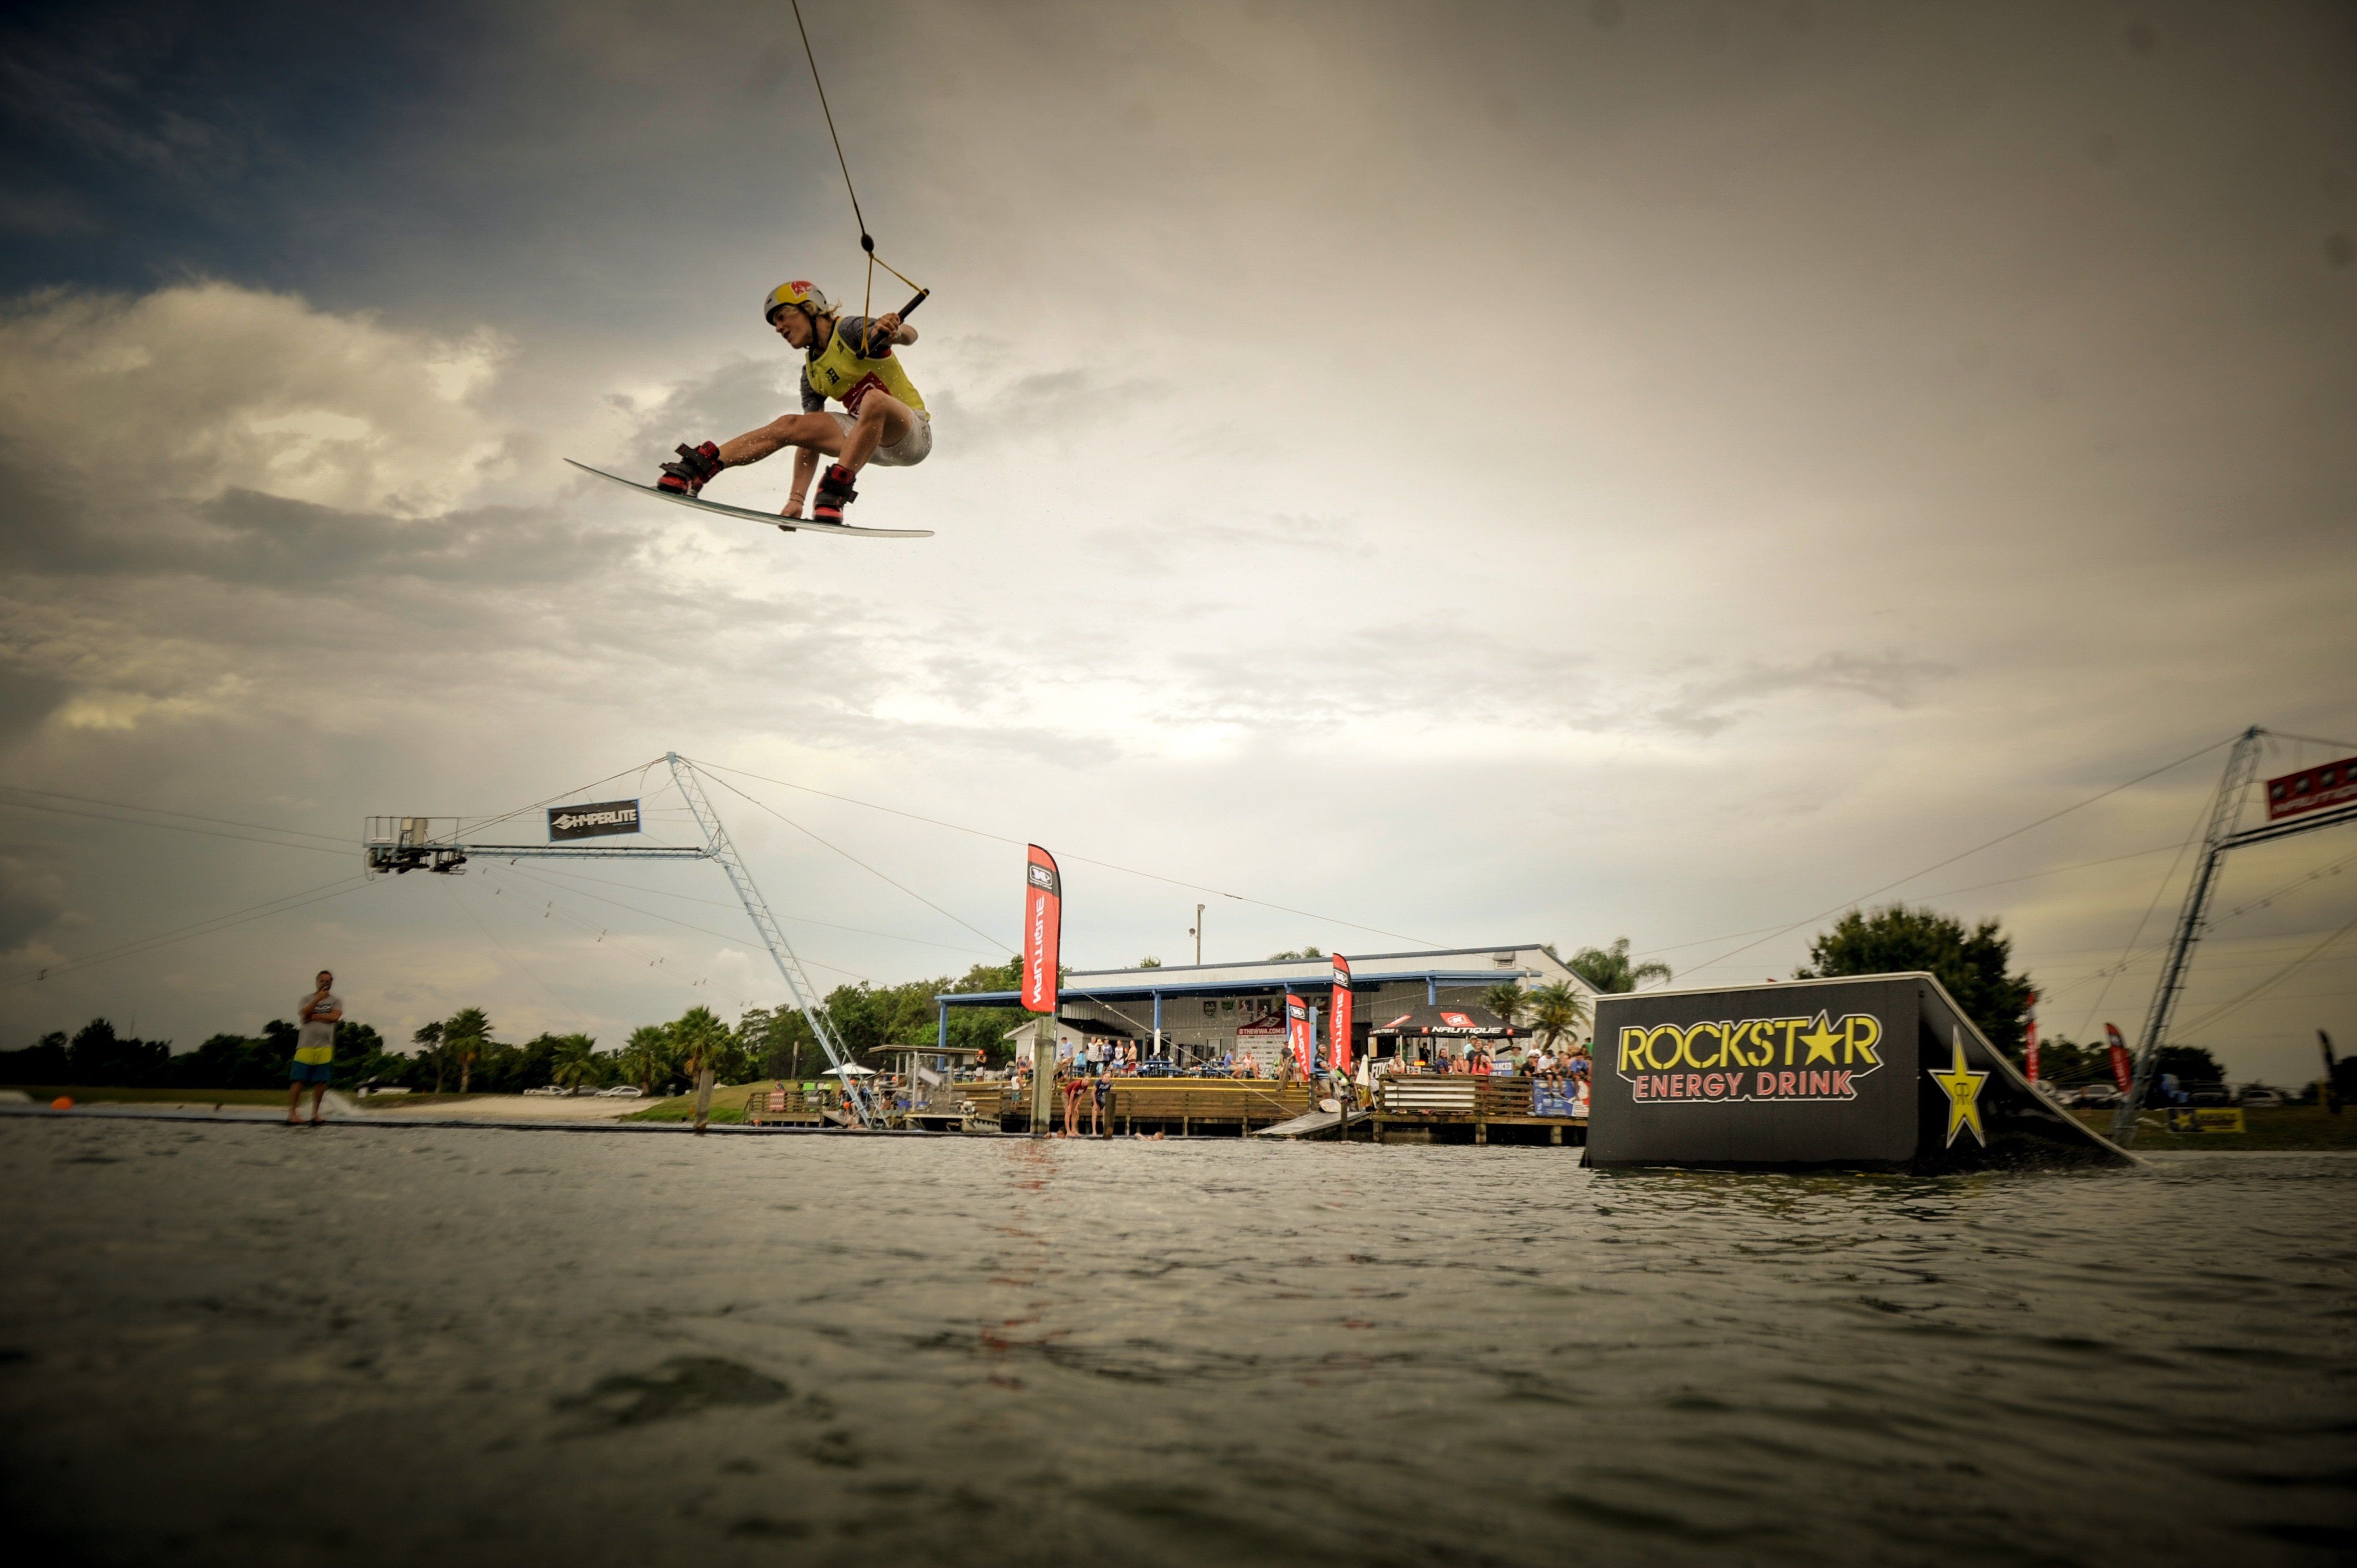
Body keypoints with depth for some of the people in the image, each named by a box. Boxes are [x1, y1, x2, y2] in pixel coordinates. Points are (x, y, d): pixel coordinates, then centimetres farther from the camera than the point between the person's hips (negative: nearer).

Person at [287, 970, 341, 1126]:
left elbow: (335, 1016, -6)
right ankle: (291, 1113, -9)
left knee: (321, 1082, 0)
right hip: (306, 1046, -1)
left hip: (325, 1047, 1)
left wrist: (313, 1016, -5)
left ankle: (315, 1113, 9)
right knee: (298, 1080, -7)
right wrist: (318, 999, -16)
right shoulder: (307, 1000, 11)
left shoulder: (336, 1001, 12)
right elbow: (303, 1014, -8)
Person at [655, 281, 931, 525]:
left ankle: (834, 494, -45)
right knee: (790, 426, -10)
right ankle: (696, 469, -18)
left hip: (913, 432, -6)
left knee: (874, 399, -38)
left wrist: (892, 330, -48)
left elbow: (910, 334, -24)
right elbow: (810, 439, 9)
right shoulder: (811, 374, 12)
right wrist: (796, 498, 0)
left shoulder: (848, 330, -8)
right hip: (873, 440, 6)